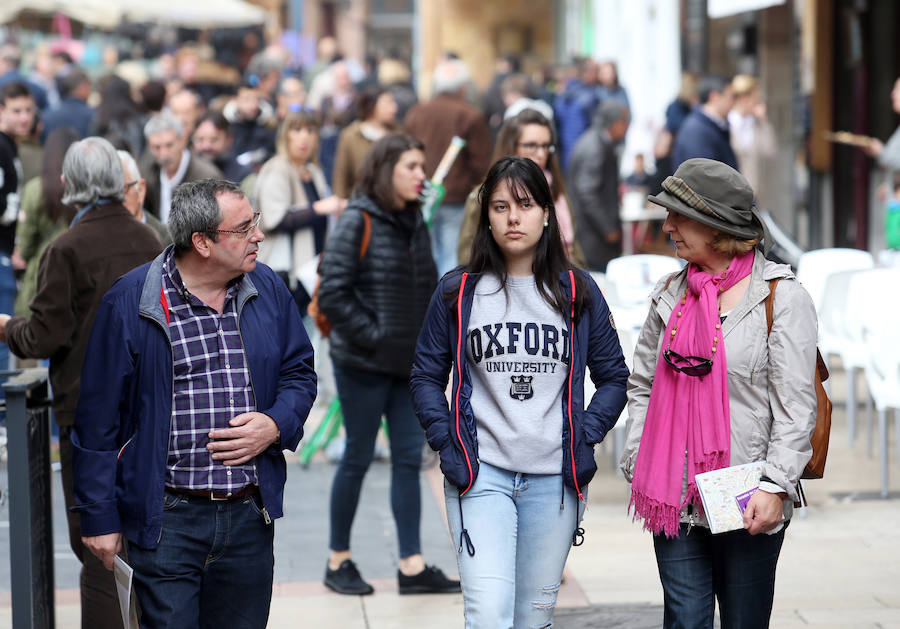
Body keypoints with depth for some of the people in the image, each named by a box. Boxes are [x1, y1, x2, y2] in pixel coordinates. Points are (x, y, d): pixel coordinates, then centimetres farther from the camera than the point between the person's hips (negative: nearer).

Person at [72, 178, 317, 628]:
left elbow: (299, 372, 17)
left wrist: (275, 426, -6)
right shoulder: (129, 303, -7)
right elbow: (98, 418, -4)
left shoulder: (268, 290, 6)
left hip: (250, 518, 4)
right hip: (166, 522, -4)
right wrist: (99, 518, -3)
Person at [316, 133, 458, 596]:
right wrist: (372, 335, -17)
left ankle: (412, 567, 9)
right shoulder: (357, 222, -12)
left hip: (409, 362, 7)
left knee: (409, 457, 5)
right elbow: (332, 295, -17)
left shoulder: (414, 221, 9)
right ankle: (338, 561, 17)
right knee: (358, 457, 3)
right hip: (363, 364, -6)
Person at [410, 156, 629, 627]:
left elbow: (614, 377, 12)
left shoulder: (577, 292, 6)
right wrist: (447, 441, -3)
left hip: (554, 479, 2)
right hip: (481, 473, -2)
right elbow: (426, 377, 9)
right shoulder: (457, 291, 3)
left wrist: (586, 435, -1)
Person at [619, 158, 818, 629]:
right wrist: (637, 465, 7)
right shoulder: (669, 294, 10)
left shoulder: (783, 298, -5)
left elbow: (795, 405, -8)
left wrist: (775, 485, -14)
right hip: (675, 498, 4)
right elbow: (642, 387, 15)